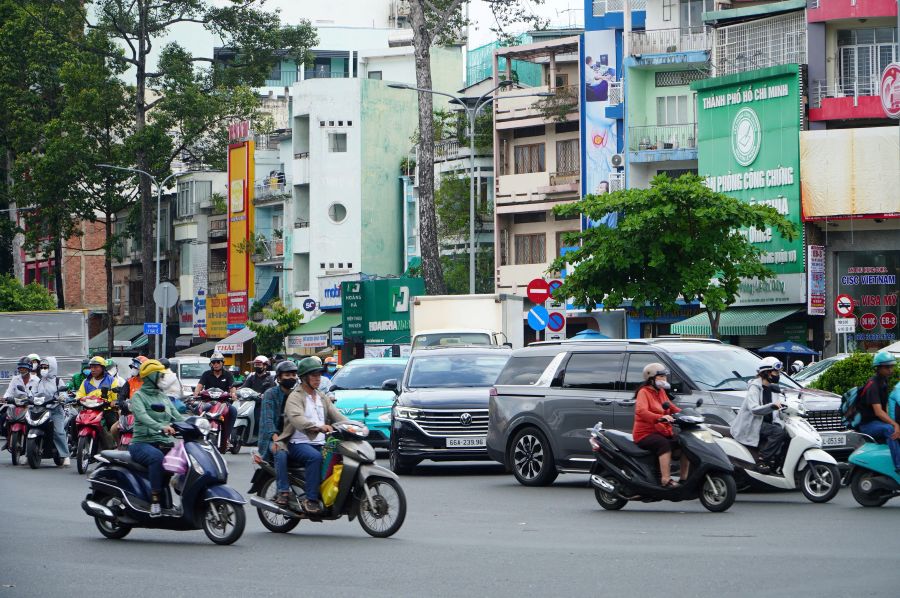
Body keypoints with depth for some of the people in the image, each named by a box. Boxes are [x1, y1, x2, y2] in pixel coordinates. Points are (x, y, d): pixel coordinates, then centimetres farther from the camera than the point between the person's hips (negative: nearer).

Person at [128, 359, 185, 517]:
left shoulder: (163, 397, 21)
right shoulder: (138, 396, -1)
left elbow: (177, 416, 12)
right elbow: (142, 416, -20)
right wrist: (161, 427, -38)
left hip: (164, 443, 6)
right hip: (142, 443, -6)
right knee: (157, 457, -38)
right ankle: (155, 500, -36)